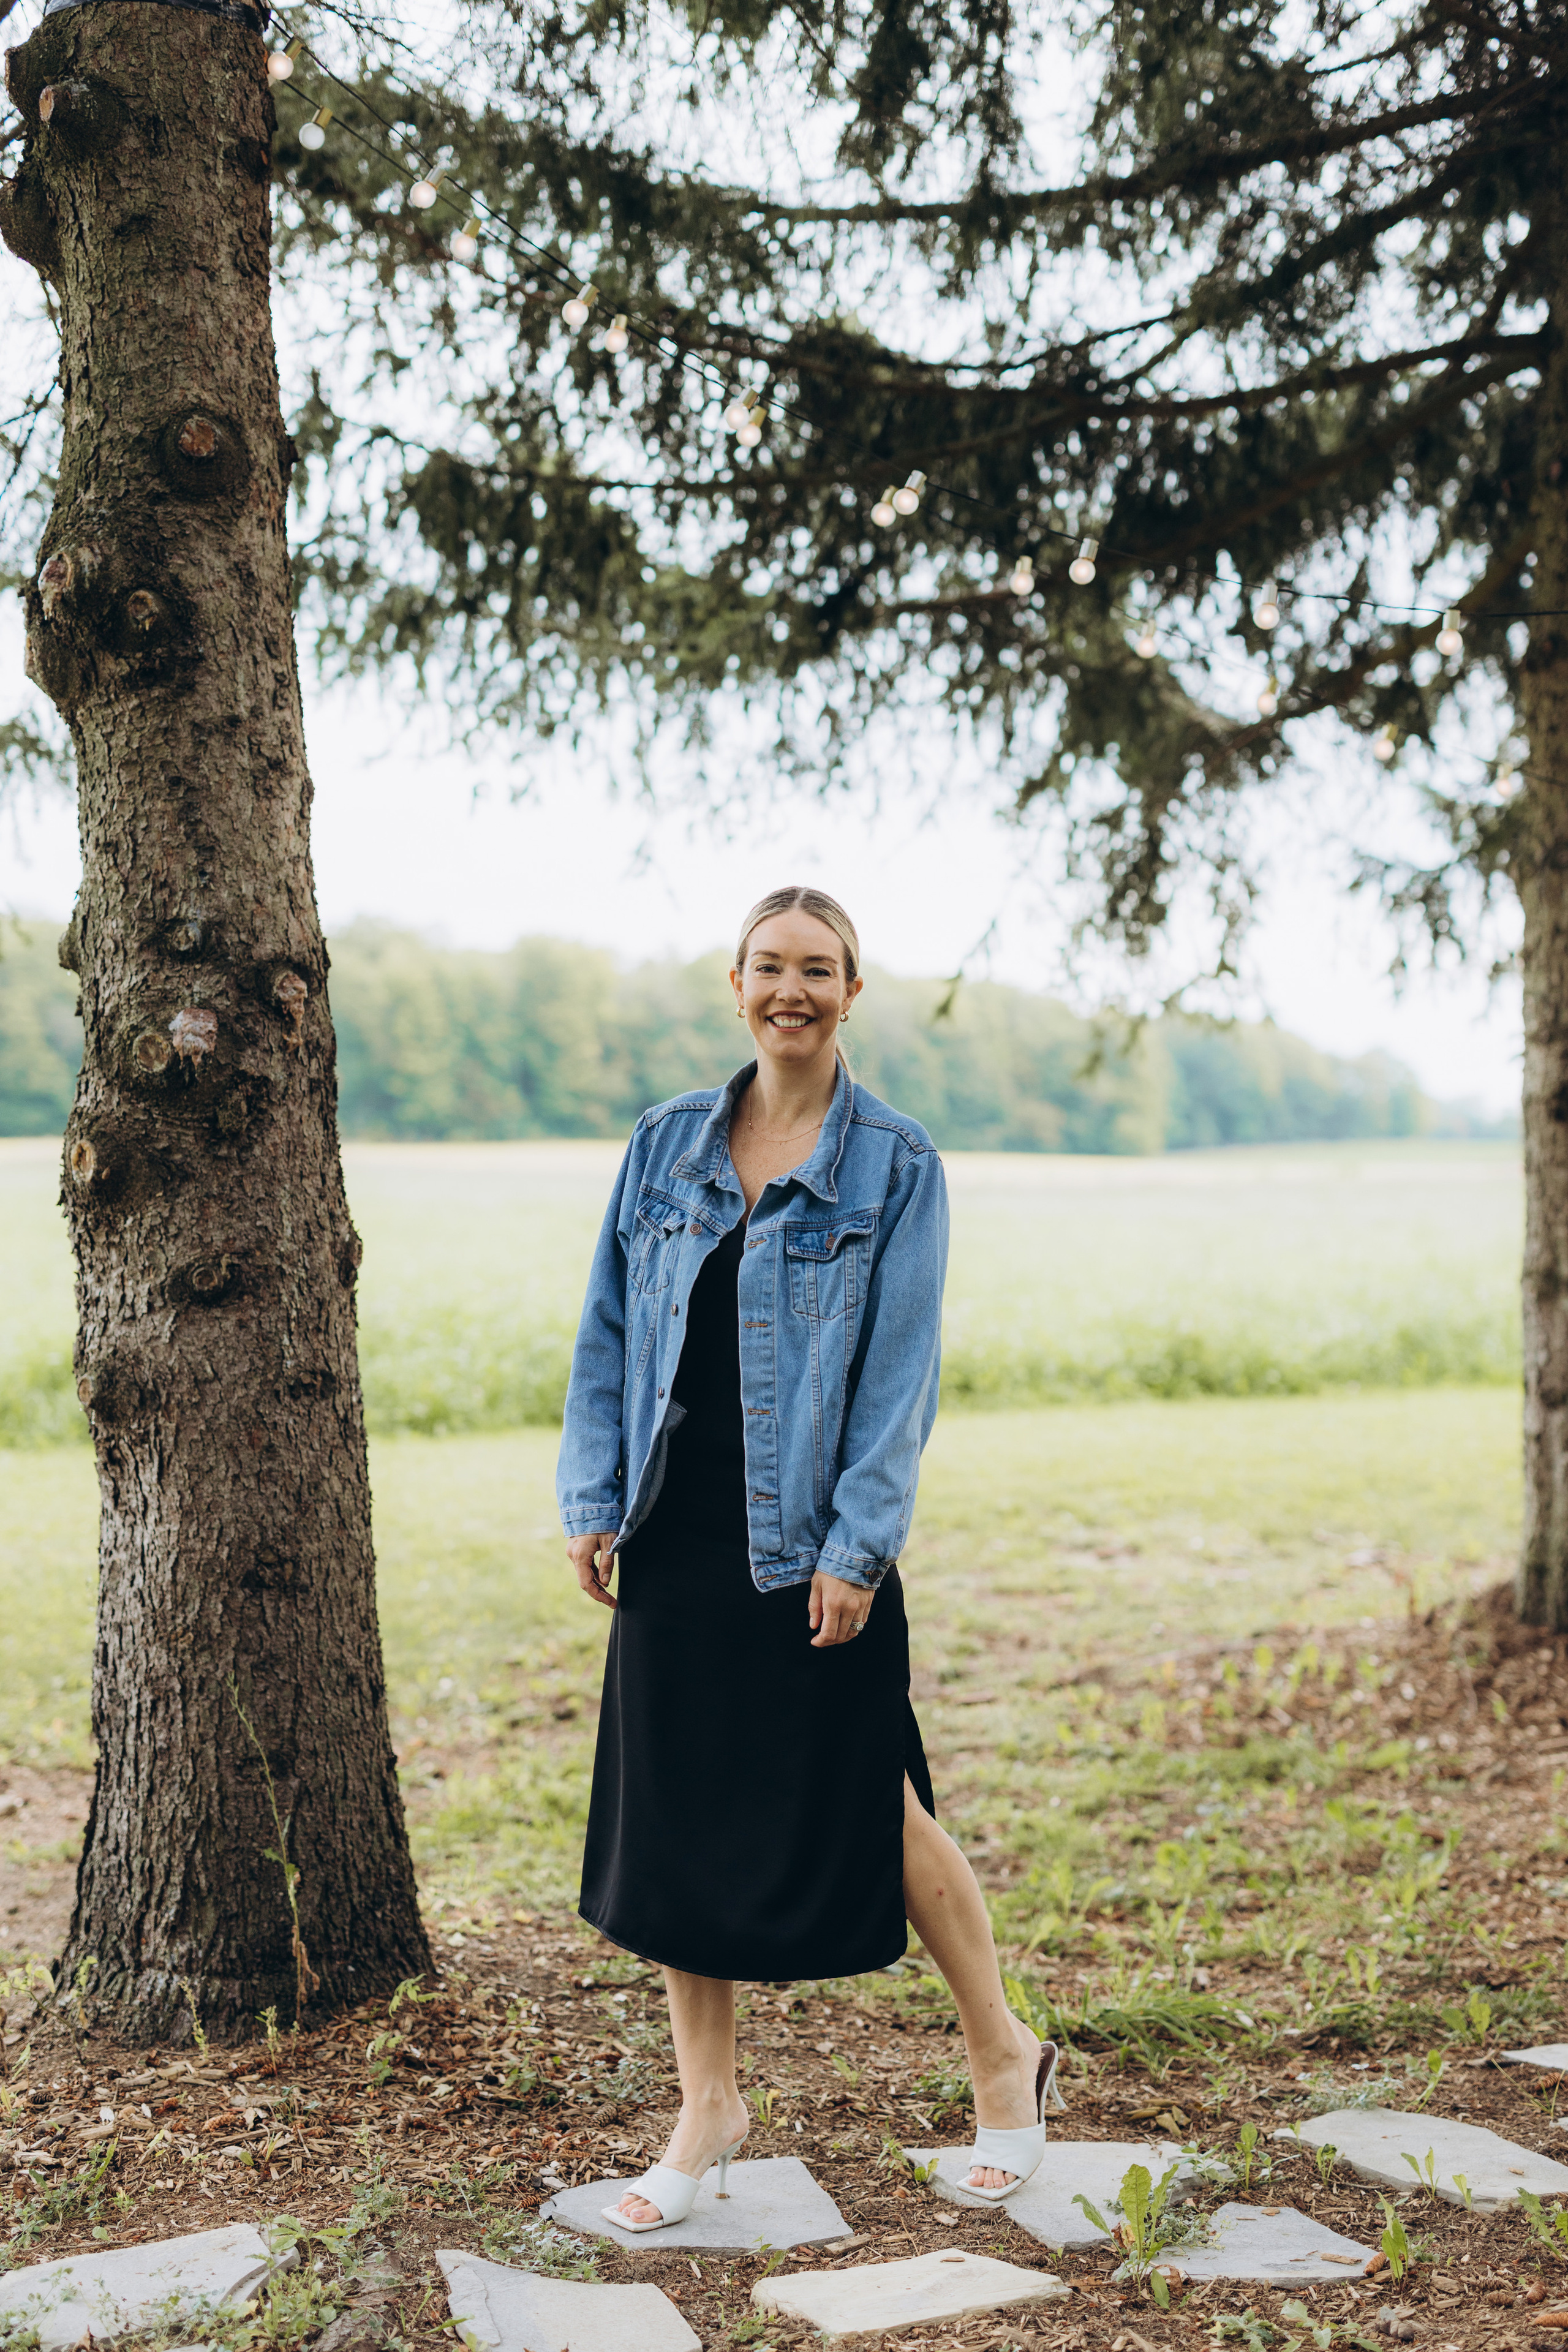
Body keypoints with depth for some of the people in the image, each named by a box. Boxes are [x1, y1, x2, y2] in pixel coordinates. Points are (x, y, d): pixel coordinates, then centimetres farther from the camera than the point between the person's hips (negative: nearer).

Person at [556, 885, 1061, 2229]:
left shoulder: (896, 1165, -3)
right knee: (677, 1813, 8)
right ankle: (709, 2104, 24)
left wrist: (857, 1544, -13)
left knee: (871, 1810, 4)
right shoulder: (668, 1145, 7)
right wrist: (594, 1499, 2)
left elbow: (900, 1368, -7)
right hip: (677, 1533, 4)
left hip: (812, 1544, -4)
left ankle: (1004, 2056, 27)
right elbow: (610, 1330, 9)